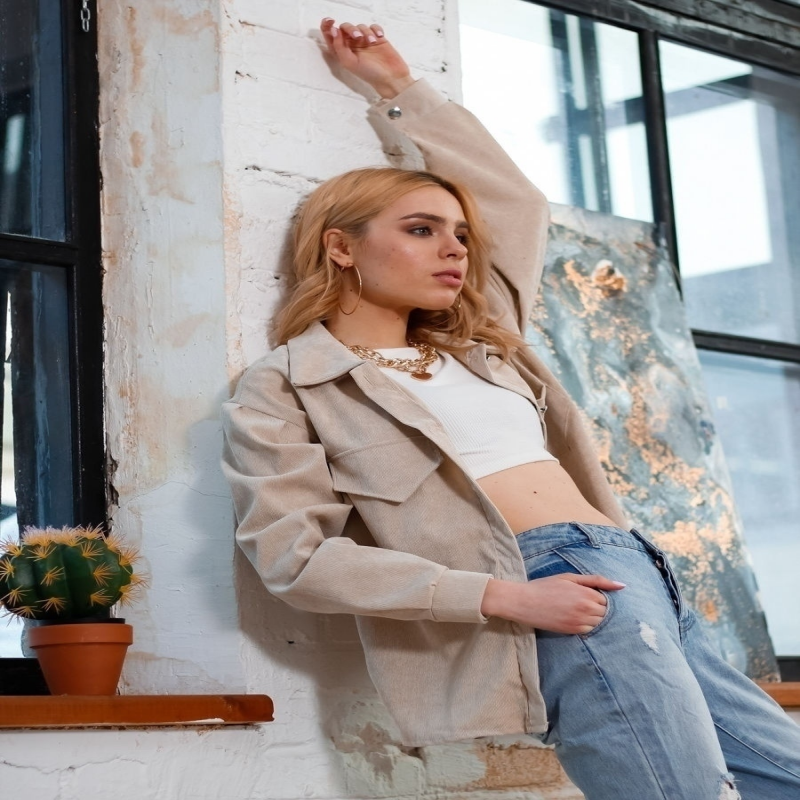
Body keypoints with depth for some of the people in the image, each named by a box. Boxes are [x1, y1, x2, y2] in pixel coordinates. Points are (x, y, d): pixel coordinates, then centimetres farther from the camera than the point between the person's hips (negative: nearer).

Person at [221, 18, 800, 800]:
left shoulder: (479, 344, 25)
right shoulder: (282, 390, 6)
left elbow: (515, 197, 38)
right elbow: (296, 554, -7)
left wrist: (399, 87, 37)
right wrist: (504, 596, -15)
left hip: (638, 577, 8)